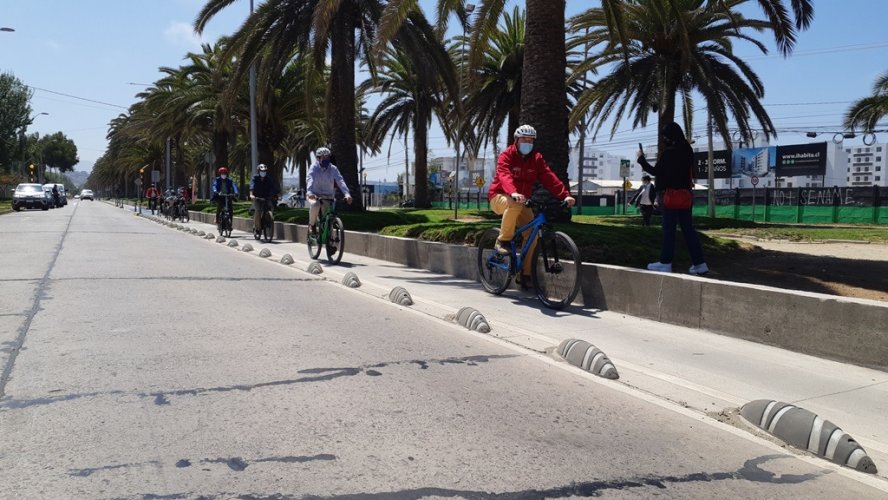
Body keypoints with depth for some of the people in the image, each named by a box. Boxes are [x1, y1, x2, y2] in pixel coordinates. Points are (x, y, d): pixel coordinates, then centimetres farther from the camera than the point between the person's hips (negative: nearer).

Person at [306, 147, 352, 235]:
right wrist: (309, 192, -48)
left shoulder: (333, 169, -4)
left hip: (328, 197, 3)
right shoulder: (314, 167, -10)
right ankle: (312, 224, -10)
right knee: (315, 205, -35)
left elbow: (341, 181, -17)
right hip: (315, 196, -2)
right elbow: (310, 179, -28)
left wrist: (347, 194, -34)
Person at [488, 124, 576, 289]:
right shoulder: (506, 155, -13)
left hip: (522, 200, 5)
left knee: (532, 233, -14)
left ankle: (524, 274, -4)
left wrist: (565, 195, -28)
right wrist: (513, 193, -53)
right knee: (515, 205, -39)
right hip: (500, 197, -5)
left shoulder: (536, 158, 1)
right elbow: (504, 176, -32)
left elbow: (549, 178, -12)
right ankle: (503, 241, -21)